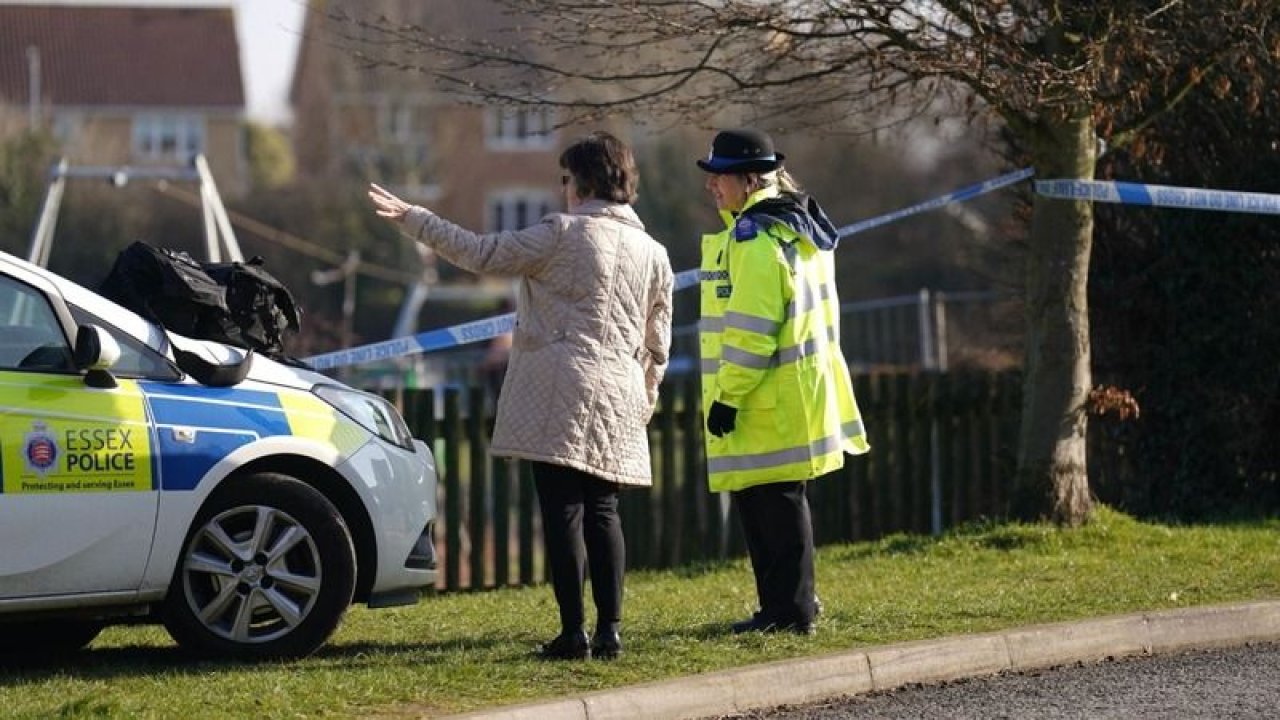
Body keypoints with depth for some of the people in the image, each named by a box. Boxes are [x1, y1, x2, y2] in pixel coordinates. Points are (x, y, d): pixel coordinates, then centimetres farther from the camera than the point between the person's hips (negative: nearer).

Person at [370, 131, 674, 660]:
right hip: (617, 399, 6)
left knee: (562, 511, -4)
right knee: (602, 512, 10)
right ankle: (610, 629, 5)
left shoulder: (562, 235, -6)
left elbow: (480, 253, -3)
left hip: (560, 389, -6)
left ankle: (573, 632, -6)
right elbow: (657, 344, 17)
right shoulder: (653, 254, 13)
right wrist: (645, 399, 29)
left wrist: (412, 219, 4)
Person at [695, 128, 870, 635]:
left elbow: (750, 326, -21)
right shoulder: (798, 227, 17)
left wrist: (728, 395, -18)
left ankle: (789, 611, -2)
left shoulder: (754, 236, -15)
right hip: (798, 395, 10)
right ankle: (792, 605, 22)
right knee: (779, 503, 16)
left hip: (766, 403, -10)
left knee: (771, 505, -5)